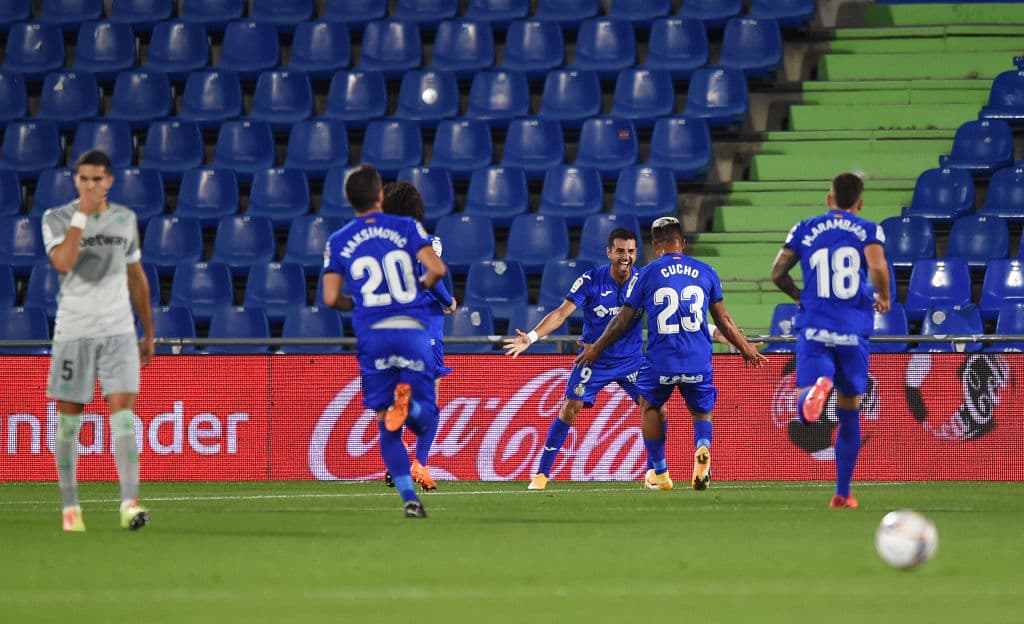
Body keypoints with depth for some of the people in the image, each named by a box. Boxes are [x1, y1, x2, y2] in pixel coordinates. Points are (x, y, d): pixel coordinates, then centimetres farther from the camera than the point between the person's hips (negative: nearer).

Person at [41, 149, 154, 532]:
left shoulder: (125, 219, 9)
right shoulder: (56, 219, -2)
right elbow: (63, 263, -20)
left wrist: (149, 334, 19)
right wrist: (82, 214, -17)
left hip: (119, 331, 2)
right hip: (73, 330, -2)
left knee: (123, 410, -12)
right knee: (68, 418, 3)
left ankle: (130, 503, -19)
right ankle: (70, 506, 14)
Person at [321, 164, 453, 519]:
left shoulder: (338, 242, 7)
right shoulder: (406, 228, 4)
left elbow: (331, 298, 1)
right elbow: (437, 268, -7)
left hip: (372, 334, 1)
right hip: (413, 330, -1)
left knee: (387, 428, 8)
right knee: (424, 414, 8)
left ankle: (410, 499, -6)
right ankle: (407, 403, -29)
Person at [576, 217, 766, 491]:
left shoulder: (646, 275, 2)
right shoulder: (705, 272, 8)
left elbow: (623, 321, 8)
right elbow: (723, 320, 15)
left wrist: (595, 350, 22)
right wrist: (747, 350, 30)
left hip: (660, 360, -1)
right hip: (699, 361, 1)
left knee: (650, 407, 24)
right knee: (702, 413, 18)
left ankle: (660, 473, 22)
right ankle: (703, 448, -17)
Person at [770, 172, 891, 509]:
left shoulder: (805, 229, 9)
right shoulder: (869, 231, 3)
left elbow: (777, 273, 5)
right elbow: (877, 267, -16)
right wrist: (884, 298, 4)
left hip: (814, 329, 0)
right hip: (853, 333, 0)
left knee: (805, 413, -9)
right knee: (849, 413, 15)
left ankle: (816, 388, -45)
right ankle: (842, 493, 17)